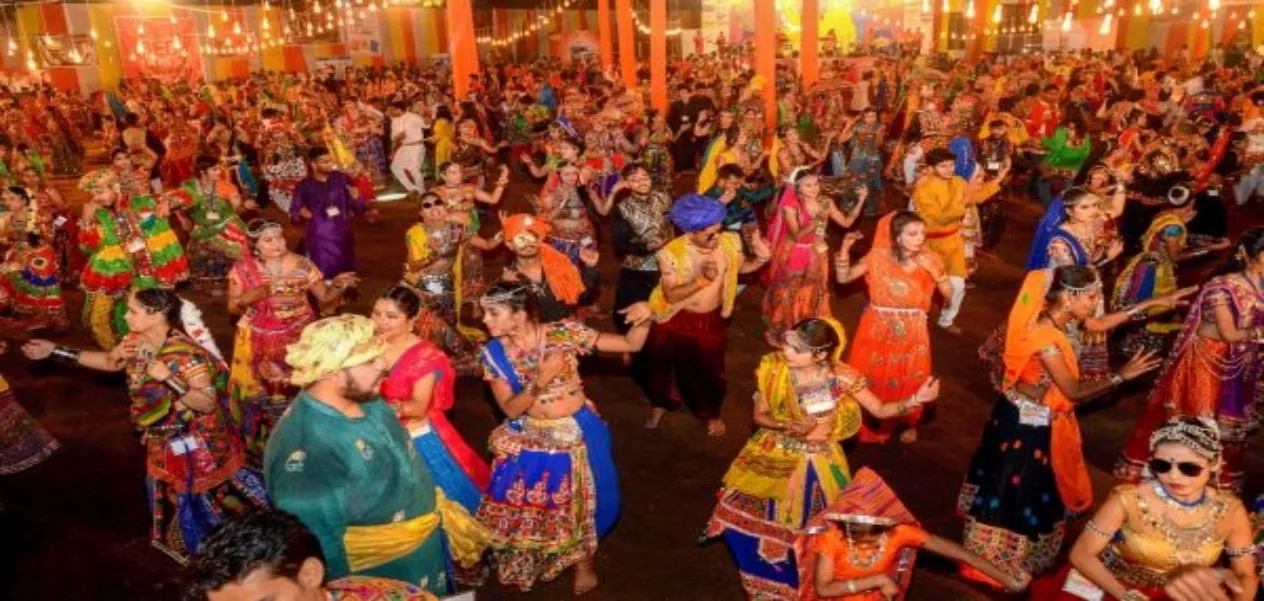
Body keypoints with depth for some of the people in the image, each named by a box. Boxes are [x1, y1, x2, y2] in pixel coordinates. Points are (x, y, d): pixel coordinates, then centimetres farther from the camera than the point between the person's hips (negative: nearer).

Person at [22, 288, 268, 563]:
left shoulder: (187, 355, -31)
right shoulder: (136, 342, -8)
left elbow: (208, 403, -30)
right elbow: (109, 361, 14)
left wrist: (168, 379, -39)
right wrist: (55, 351, 11)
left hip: (194, 446, -8)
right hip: (162, 443, 8)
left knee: (203, 499, 10)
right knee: (170, 497, 26)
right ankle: (185, 543, 51)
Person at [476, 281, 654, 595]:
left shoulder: (563, 333, -19)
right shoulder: (494, 353, -11)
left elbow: (630, 344, -17)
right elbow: (511, 409, -14)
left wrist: (643, 320, -39)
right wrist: (539, 382, -32)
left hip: (577, 433, -2)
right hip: (531, 438, 2)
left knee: (583, 499, 12)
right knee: (525, 503, 13)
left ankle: (584, 558, 44)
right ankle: (528, 560, 45)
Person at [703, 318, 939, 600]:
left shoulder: (841, 377, -20)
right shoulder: (773, 368, -17)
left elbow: (880, 410, -9)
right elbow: (759, 415, -5)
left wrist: (915, 399, -26)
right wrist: (785, 426, -26)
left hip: (817, 460, -1)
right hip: (775, 453, 2)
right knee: (740, 511, -3)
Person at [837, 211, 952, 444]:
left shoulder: (929, 259, -10)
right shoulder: (878, 257, -12)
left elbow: (949, 294, -11)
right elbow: (843, 278, -8)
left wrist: (933, 270, -25)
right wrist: (845, 248, -21)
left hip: (911, 332, 1)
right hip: (878, 329, -1)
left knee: (909, 381, 15)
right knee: (870, 378, 13)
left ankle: (908, 423, 42)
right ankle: (867, 422, 38)